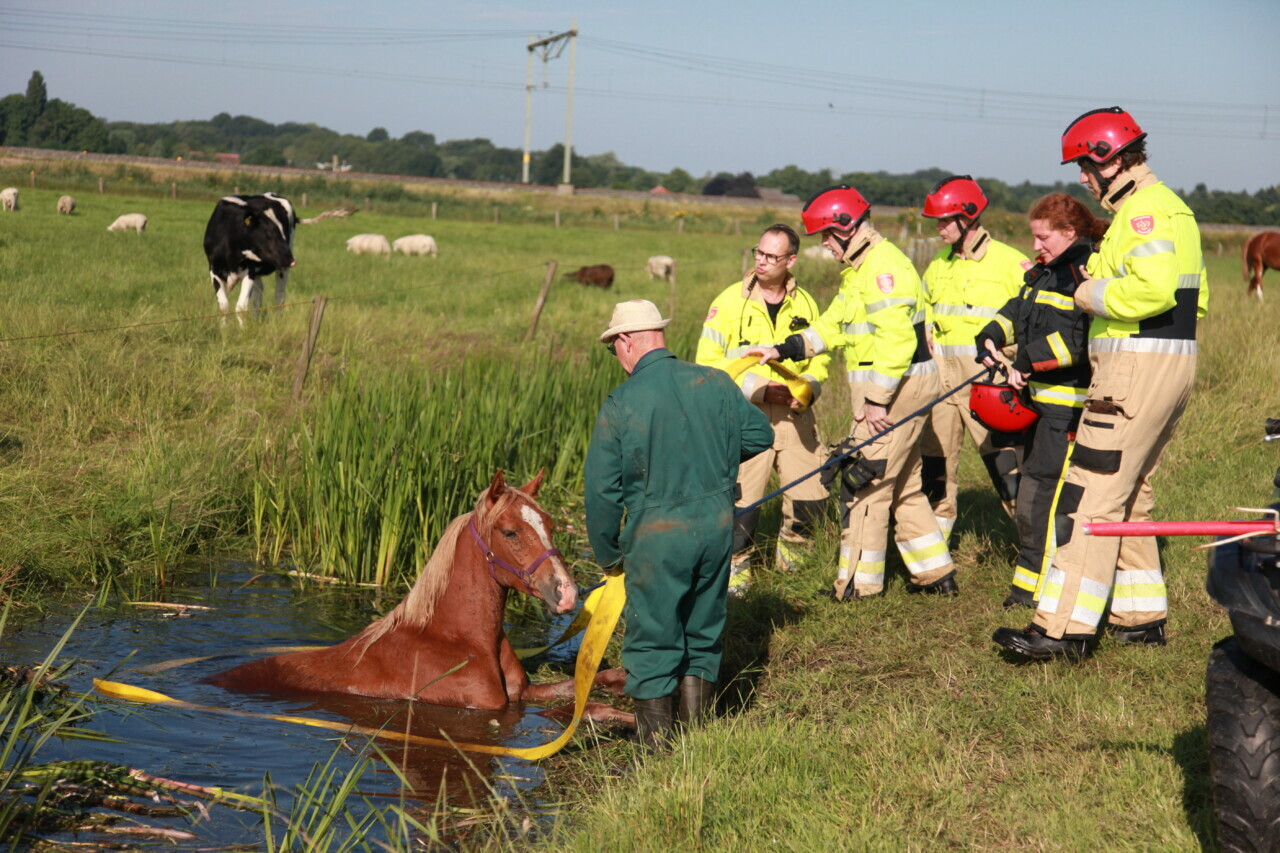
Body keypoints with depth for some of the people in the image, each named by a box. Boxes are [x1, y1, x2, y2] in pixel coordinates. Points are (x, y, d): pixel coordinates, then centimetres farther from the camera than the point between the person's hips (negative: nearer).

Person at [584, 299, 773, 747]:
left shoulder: (620, 404, -11)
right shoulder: (715, 383, -1)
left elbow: (602, 488, -8)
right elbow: (760, 434, 10)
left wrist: (608, 553, 6)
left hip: (657, 532, -4)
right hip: (718, 524, 4)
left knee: (652, 634, 9)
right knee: (704, 627, 19)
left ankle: (656, 735, 14)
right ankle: (697, 723, 27)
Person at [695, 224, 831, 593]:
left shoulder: (805, 304, 8)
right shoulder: (730, 302, -4)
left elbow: (819, 358, 16)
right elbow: (708, 362, -4)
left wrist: (805, 389, -7)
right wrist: (759, 390, -13)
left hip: (793, 415, 3)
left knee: (812, 496, -1)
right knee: (742, 495, -13)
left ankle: (790, 548, 28)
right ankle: (737, 564, 9)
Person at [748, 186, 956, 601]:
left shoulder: (883, 266, -17)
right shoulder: (860, 268, 17)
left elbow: (896, 340, -24)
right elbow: (833, 326, 22)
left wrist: (877, 401, -24)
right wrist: (781, 351, 12)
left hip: (897, 385, -11)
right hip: (893, 389, 11)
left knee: (864, 481, -5)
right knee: (903, 485, 16)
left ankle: (858, 582, 1)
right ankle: (936, 574, 21)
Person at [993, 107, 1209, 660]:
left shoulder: (1142, 210, -14)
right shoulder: (1174, 206, 20)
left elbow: (1153, 288, -29)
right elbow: (1195, 297, 22)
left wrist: (1093, 294, -12)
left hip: (1136, 369, -11)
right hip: (1174, 364, 11)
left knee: (1093, 495, -11)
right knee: (1131, 494, 19)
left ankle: (1063, 629, -13)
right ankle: (1143, 617, 24)